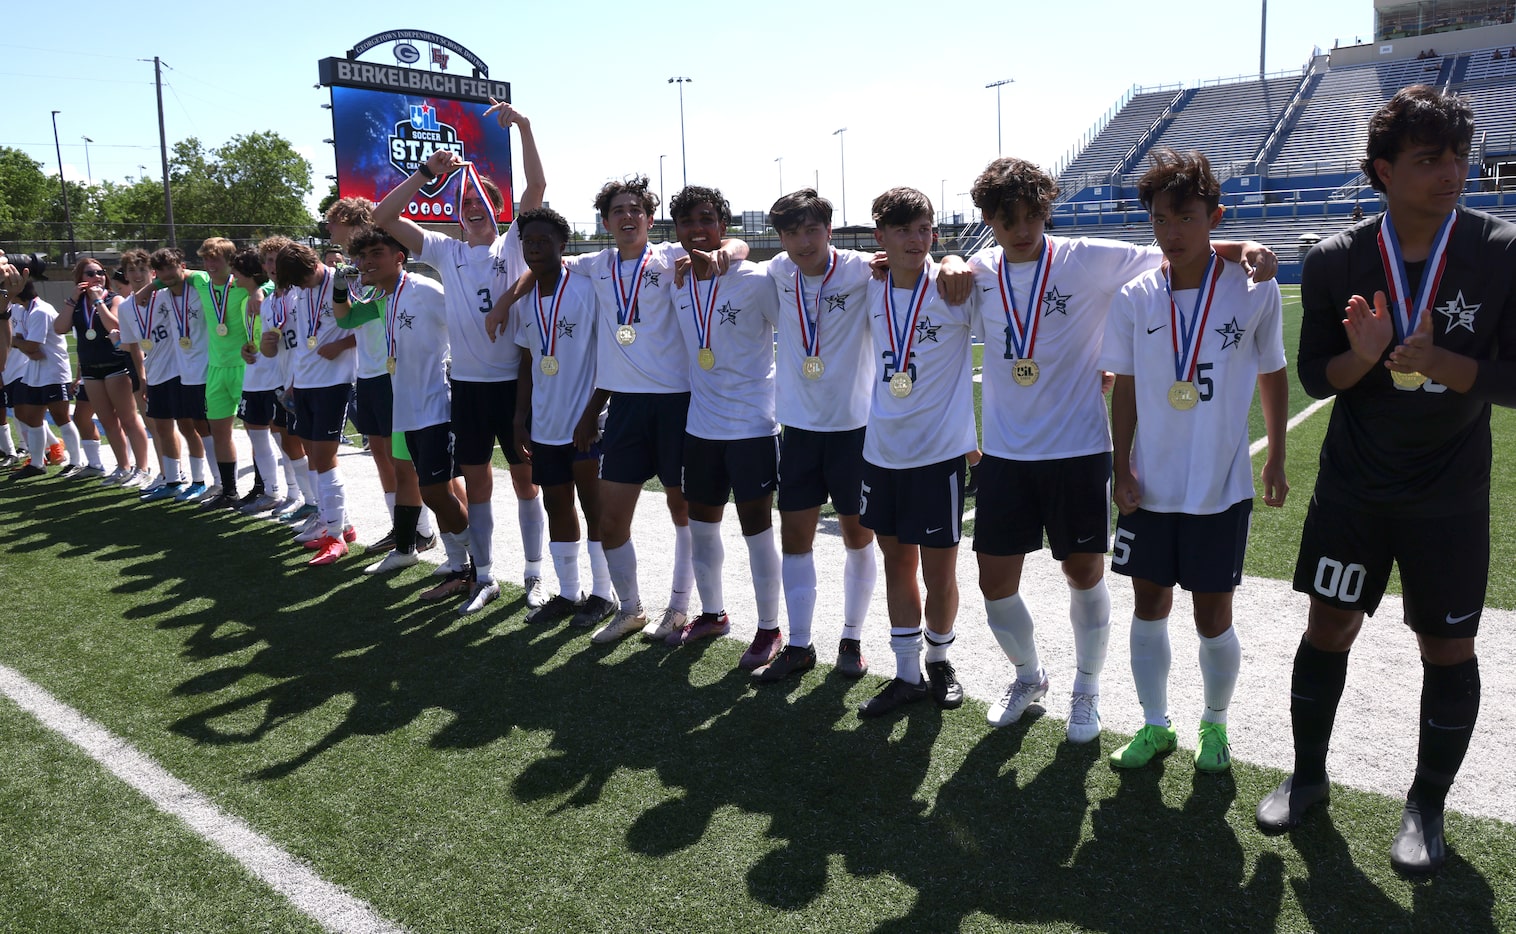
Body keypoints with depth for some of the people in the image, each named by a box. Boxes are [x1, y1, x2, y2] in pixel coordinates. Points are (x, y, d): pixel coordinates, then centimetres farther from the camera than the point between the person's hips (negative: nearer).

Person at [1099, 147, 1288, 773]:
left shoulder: (1255, 292, -7)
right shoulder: (1134, 298, -3)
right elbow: (1125, 389, 3)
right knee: (1149, 605, 11)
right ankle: (1154, 725, 29)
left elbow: (1273, 376, 6)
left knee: (1213, 615, 6)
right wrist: (1121, 469, -2)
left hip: (1221, 488, -2)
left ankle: (1215, 723, 31)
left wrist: (1276, 458, 10)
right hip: (1149, 487, 2)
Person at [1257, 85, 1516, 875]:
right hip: (1352, 485, 1)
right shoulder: (1335, 263, -6)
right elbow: (1315, 375, -1)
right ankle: (1308, 776, 28)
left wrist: (1437, 361, -27)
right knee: (1327, 629, 8)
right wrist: (1362, 357, -22)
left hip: (1450, 495, -1)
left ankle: (1427, 805, 27)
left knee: (1448, 648, 7)